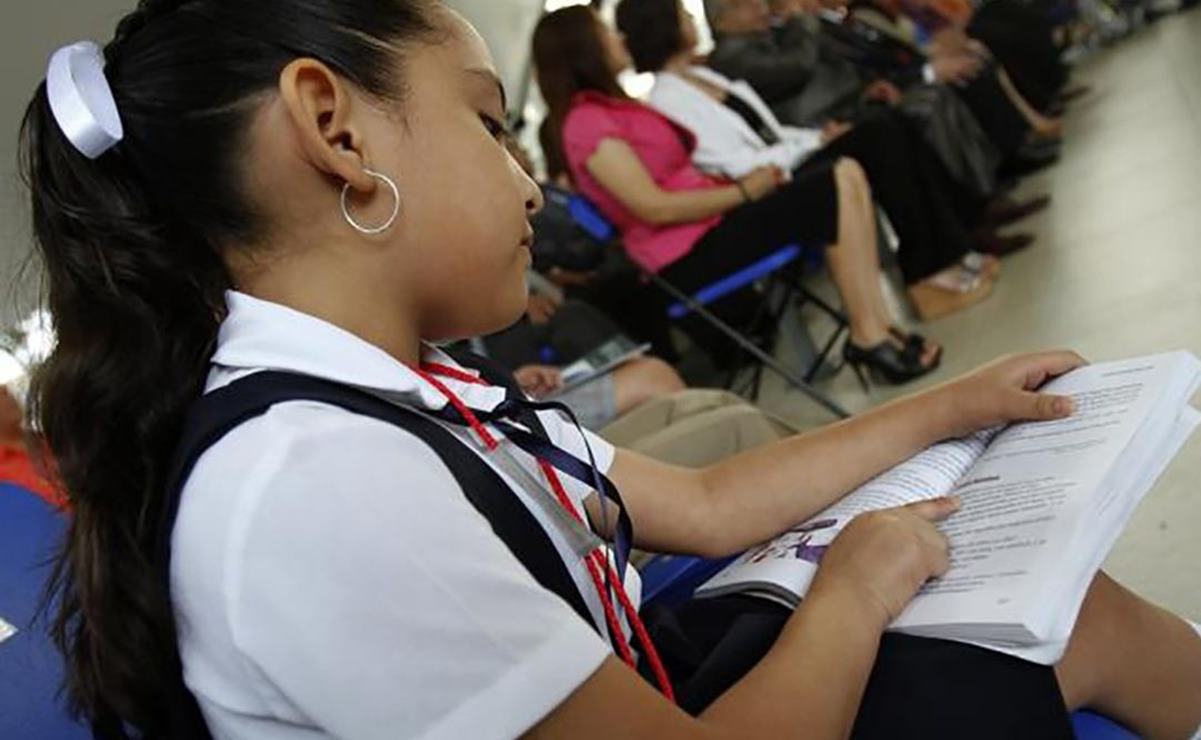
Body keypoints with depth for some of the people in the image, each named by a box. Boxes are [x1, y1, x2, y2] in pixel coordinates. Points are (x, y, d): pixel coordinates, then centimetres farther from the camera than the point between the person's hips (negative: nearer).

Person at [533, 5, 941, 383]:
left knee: (846, 174, -3)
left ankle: (879, 327, -9)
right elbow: (655, 208, -18)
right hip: (689, 257, -10)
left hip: (709, 225, 10)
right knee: (835, 193, -16)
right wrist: (743, 191, -10)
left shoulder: (613, 105, 20)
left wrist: (737, 178, 0)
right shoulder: (585, 122, -11)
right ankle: (870, 335, -8)